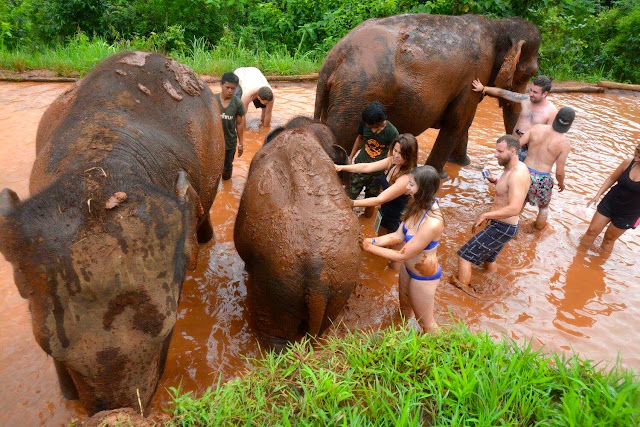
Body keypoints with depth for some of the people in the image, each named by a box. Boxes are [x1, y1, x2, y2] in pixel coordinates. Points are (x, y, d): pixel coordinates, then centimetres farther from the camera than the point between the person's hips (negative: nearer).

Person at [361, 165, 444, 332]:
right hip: (408, 268, 8)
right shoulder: (418, 206, -12)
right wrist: (373, 241, -19)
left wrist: (370, 248, -24)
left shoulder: (432, 223, -38)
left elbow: (402, 255, -31)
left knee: (425, 322, 19)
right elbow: (398, 236, -6)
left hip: (423, 277, -8)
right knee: (404, 308, 35)